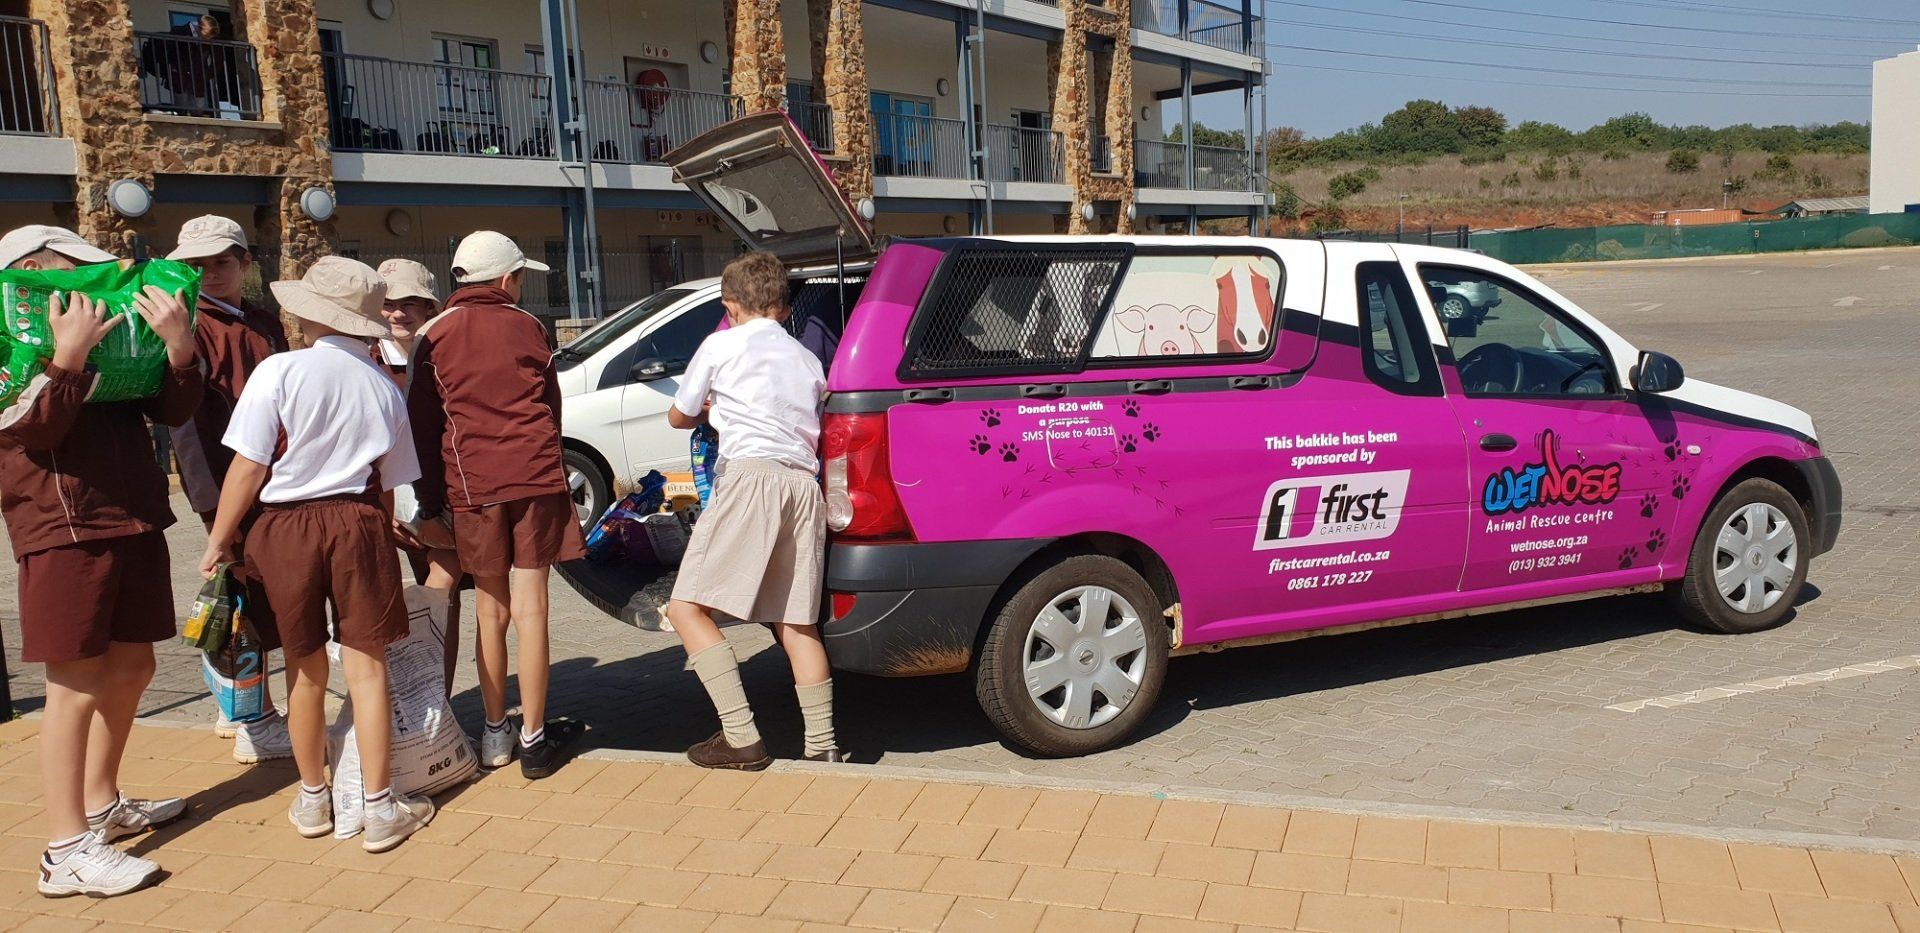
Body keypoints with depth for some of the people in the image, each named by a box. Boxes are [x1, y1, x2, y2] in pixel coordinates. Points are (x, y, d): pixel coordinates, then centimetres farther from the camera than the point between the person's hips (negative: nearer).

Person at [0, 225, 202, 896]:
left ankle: (102, 804, 33)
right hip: (65, 532, -7)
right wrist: (67, 355, -23)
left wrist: (179, 348, -9)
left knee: (132, 670, 16)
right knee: (77, 686, -6)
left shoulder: (105, 339, 17)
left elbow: (172, 410, 7)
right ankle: (67, 852, -1)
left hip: (134, 525, 7)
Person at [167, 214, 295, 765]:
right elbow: (182, 424, -14)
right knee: (252, 600, -3)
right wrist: (216, 506, -20)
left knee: (258, 597, 14)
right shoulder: (191, 327, -7)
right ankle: (256, 726, 6)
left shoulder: (266, 325, 13)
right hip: (228, 485, -7)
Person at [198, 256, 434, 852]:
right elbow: (388, 483, 7)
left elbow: (249, 468, -9)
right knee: (366, 670, 6)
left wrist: (218, 542, 0)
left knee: (306, 670, 12)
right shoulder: (383, 386, 3)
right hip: (359, 524, 1)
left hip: (286, 528, -1)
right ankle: (380, 808, 10)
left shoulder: (280, 371, -9)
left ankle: (313, 801, 29)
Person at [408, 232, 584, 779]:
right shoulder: (528, 328, 6)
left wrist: (430, 498, 12)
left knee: (491, 609, 11)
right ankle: (533, 739, 4)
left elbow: (423, 424, 6)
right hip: (535, 477, -1)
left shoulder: (435, 336, 5)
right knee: (529, 606, 0)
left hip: (472, 483, 1)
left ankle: (494, 736, 18)